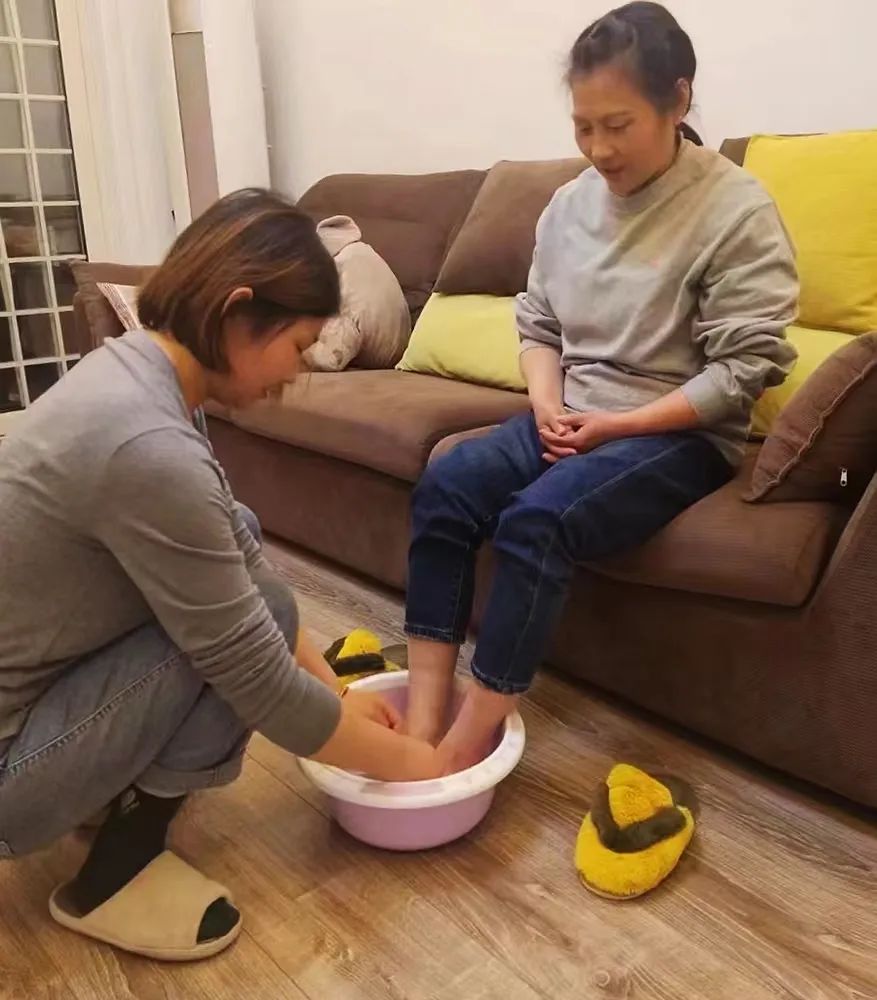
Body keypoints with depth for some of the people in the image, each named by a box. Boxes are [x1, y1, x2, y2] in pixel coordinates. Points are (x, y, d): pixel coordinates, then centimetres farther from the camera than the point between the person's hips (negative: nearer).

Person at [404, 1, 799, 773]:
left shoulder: (737, 211, -11)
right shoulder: (569, 203, 8)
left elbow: (746, 370, -14)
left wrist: (619, 424, -17)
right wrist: (547, 404, -6)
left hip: (682, 435, -6)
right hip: (570, 421, 6)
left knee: (537, 519, -31)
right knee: (443, 487, -18)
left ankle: (467, 744, -18)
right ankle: (423, 717, -17)